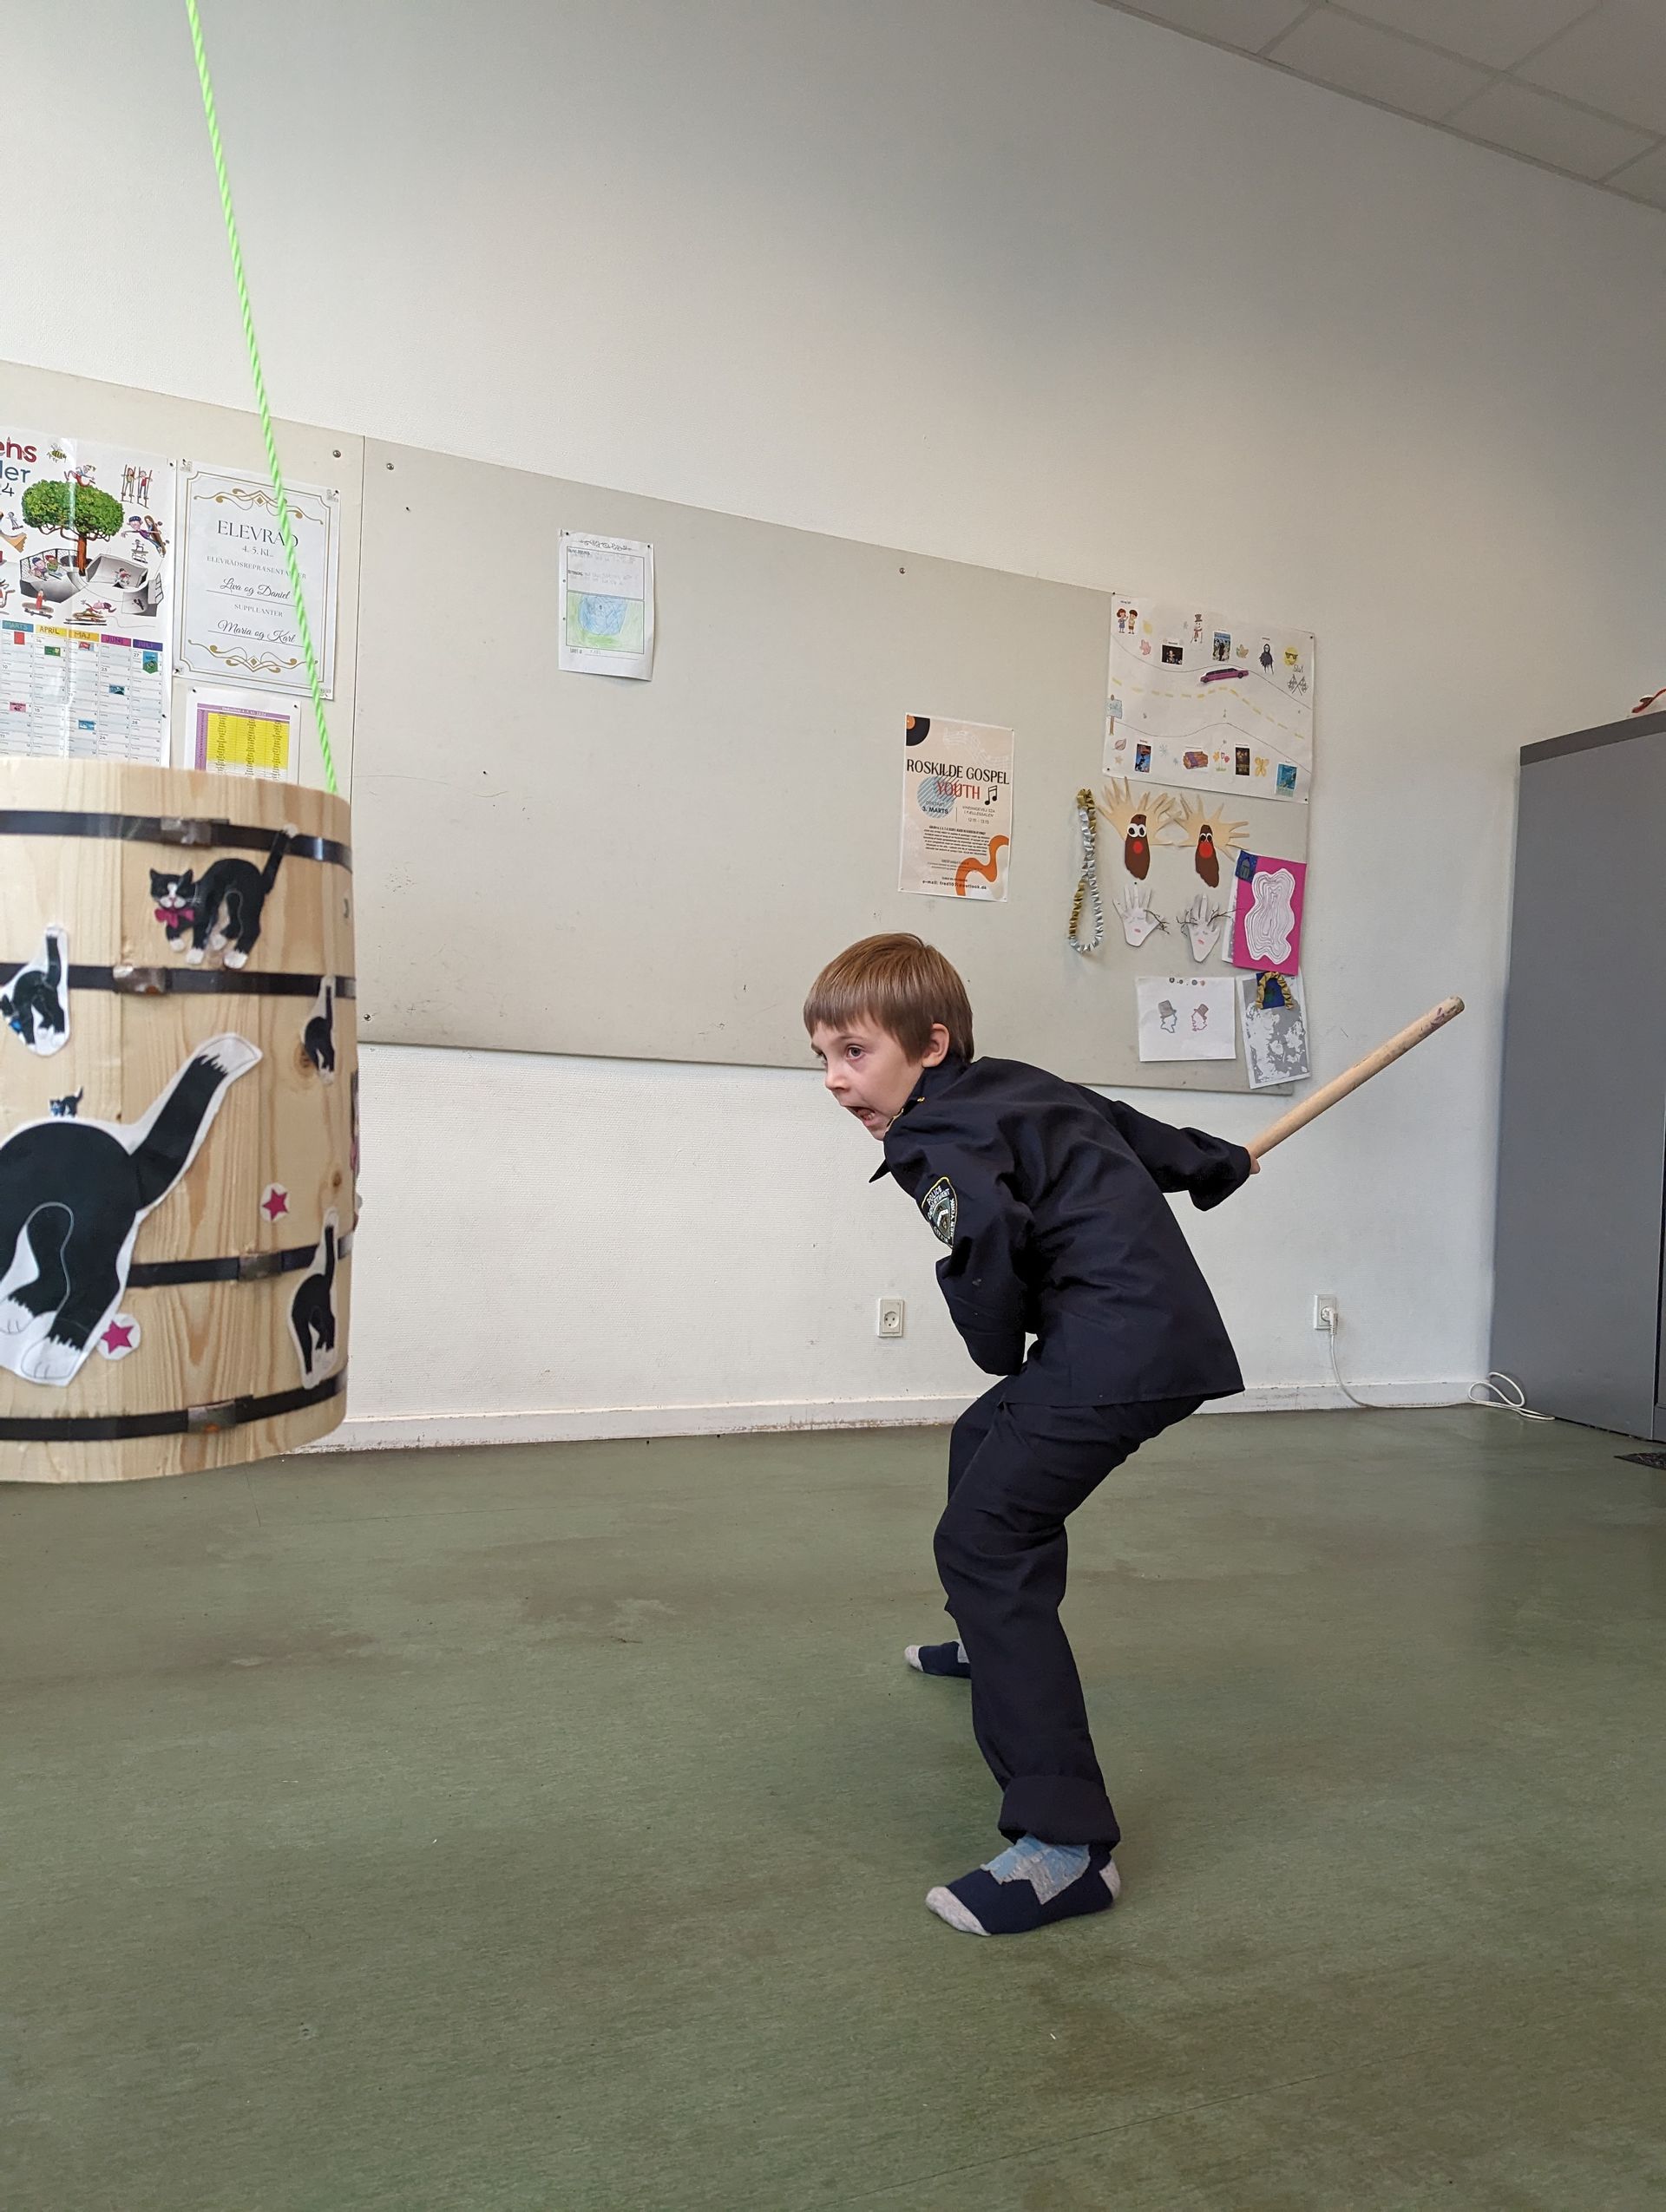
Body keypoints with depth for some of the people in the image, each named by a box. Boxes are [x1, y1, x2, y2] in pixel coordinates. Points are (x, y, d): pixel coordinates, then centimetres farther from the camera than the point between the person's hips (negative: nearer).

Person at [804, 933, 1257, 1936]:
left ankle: (1067, 1845, -22)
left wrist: (1001, 1349, -5)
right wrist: (1216, 1164, 45)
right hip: (1163, 1327, 11)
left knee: (984, 1543, -17)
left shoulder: (936, 1138, -14)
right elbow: (1128, 1125, 27)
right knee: (982, 1442, 31)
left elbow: (993, 1244, -28)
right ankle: (996, 1640, 56)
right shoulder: (1014, 1084, 14)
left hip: (1119, 1352, -11)